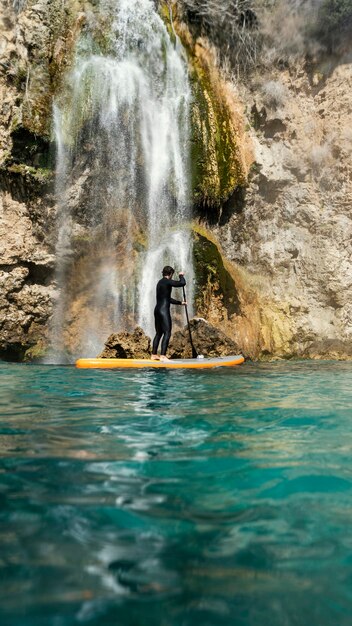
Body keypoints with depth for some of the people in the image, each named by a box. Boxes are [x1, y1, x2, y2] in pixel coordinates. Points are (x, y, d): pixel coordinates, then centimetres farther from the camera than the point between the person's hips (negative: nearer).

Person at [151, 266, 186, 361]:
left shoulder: (160, 282, 20)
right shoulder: (167, 282, -9)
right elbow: (182, 283, -16)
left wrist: (180, 302, 32)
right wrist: (181, 276, 5)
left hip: (157, 310, 10)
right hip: (164, 310, -10)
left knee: (158, 333, 14)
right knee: (167, 333, -9)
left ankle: (154, 355, 16)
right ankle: (163, 356, -14)